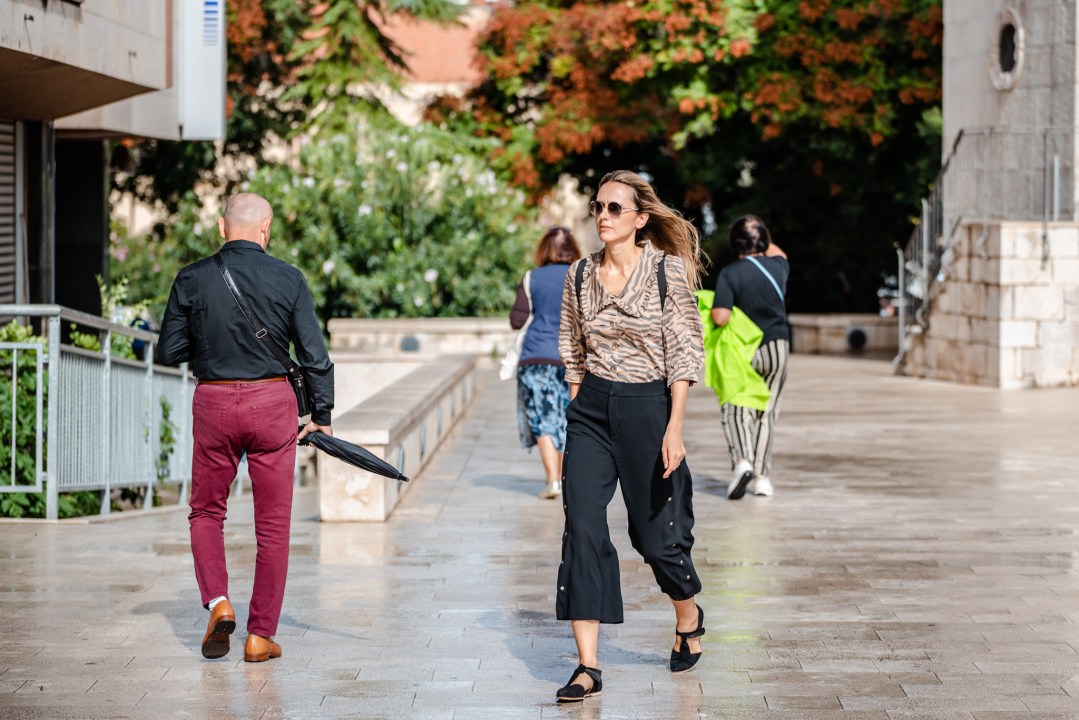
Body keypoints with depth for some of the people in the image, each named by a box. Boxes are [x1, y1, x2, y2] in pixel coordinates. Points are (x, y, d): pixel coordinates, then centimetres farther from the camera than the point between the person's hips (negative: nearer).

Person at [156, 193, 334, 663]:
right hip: (272, 402, -1)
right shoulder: (288, 280, -4)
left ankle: (217, 602, -2)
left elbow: (168, 352, 2)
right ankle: (261, 635, 10)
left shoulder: (192, 279, -2)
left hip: (213, 402, 1)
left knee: (206, 511, 19)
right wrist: (322, 415, 8)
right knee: (273, 525, 7)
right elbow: (315, 356, -3)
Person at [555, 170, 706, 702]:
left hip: (648, 407, -3)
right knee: (583, 529, -9)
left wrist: (674, 428, -15)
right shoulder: (580, 275, 4)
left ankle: (689, 618, 38)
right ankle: (588, 667, -7)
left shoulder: (668, 271, -8)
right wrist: (578, 412, 12)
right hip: (590, 411, 3)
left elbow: (684, 354, -9)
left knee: (656, 534, 5)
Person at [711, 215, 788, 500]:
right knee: (766, 412, 11)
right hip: (777, 347, 3)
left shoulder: (730, 273, -14)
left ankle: (742, 461, -20)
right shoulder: (777, 267, 0)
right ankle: (762, 475, 10)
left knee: (735, 409, 4)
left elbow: (720, 318, -20)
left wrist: (711, 310, -1)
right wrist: (763, 238, 20)